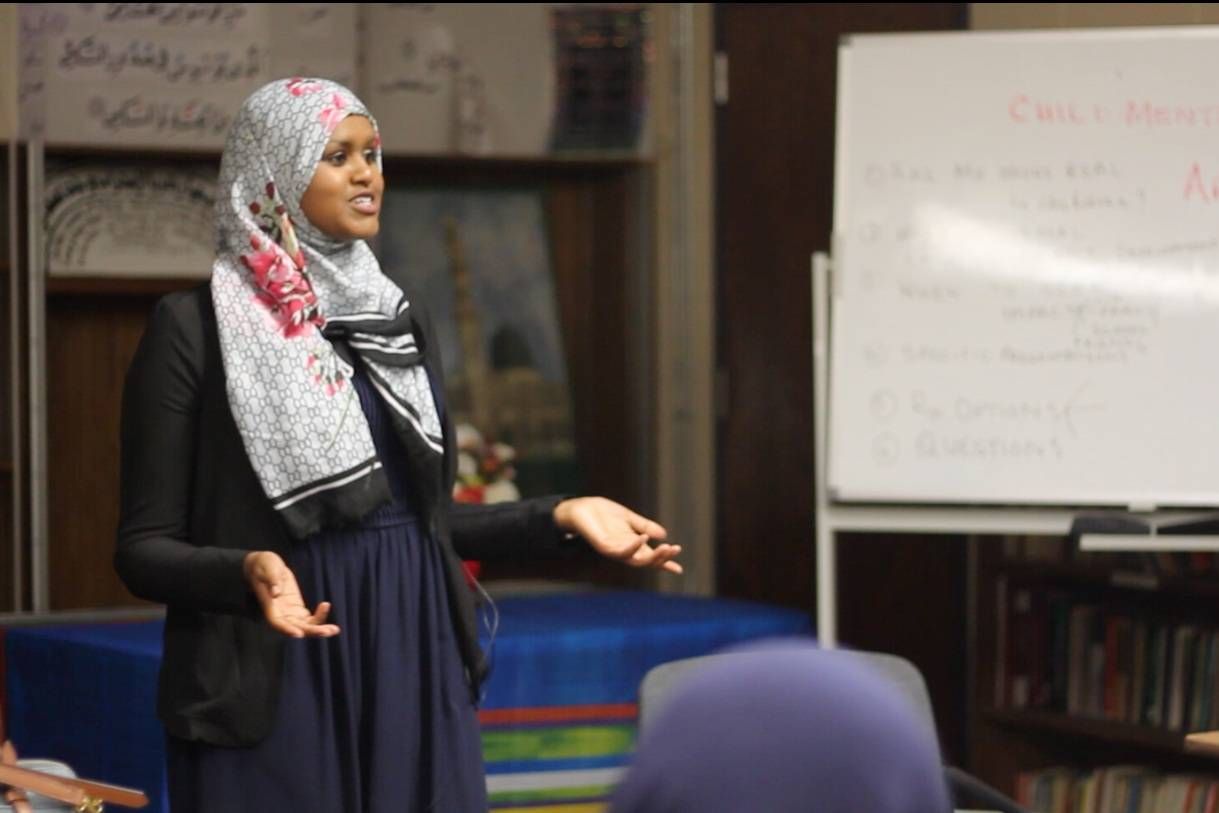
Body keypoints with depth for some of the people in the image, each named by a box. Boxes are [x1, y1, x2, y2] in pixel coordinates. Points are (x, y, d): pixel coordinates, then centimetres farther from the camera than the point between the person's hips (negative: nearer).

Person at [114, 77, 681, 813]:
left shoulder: (402, 317, 11)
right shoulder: (194, 327, -6)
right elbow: (144, 546, -8)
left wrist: (559, 518, 3)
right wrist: (249, 571, -26)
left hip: (414, 675, 5)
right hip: (271, 693, -5)